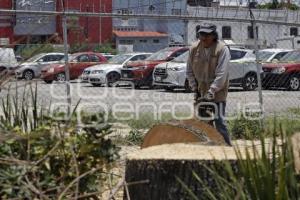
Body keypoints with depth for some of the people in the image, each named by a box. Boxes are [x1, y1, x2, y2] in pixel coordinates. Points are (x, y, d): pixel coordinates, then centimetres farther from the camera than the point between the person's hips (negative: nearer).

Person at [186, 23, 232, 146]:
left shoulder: (222, 49, -15)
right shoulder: (194, 49, 0)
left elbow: (221, 74, -21)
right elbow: (190, 72, 8)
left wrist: (212, 90, -25)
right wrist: (195, 89, 3)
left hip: (217, 93, -5)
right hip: (201, 92, 5)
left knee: (219, 121, -9)